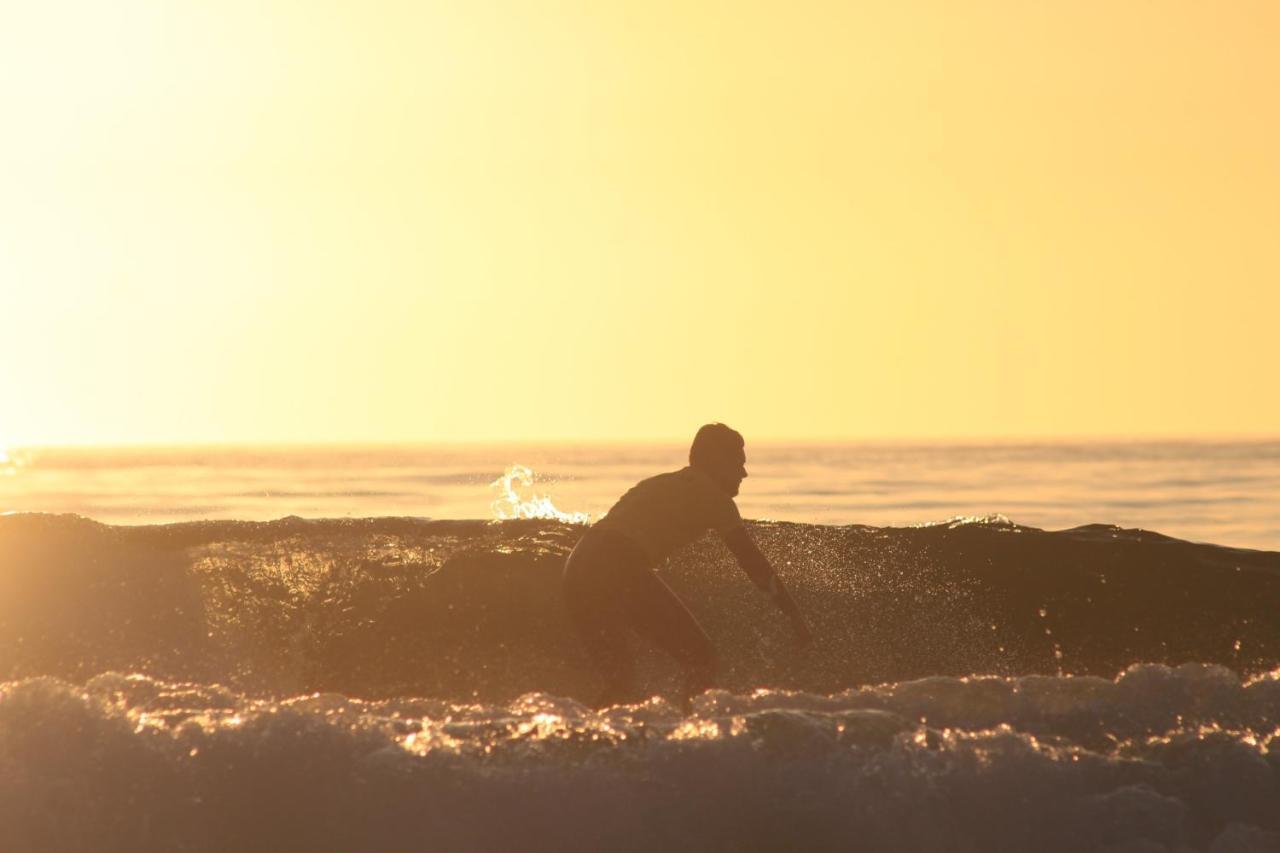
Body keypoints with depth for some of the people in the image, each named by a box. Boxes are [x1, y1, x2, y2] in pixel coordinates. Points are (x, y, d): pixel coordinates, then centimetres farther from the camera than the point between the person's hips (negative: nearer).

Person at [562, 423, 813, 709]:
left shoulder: (659, 484, 32)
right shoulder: (712, 495, 10)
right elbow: (752, 560, 8)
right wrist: (794, 614, 13)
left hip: (578, 566, 8)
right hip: (623, 572, -8)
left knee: (620, 678, 19)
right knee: (700, 659, 2)